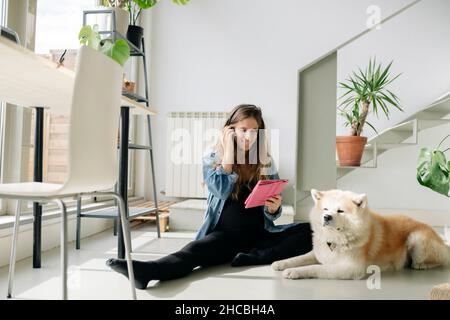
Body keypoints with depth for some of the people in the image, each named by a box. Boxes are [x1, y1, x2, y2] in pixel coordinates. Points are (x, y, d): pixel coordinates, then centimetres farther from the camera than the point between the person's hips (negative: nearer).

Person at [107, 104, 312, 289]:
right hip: (225, 234, -3)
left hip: (259, 233, 3)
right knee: (197, 250, -35)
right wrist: (229, 150, -11)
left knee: (310, 231, -21)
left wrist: (274, 208, -16)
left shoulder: (266, 162, 9)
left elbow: (271, 213, 9)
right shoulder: (212, 158, 3)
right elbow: (221, 192, -14)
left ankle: (252, 256, -32)